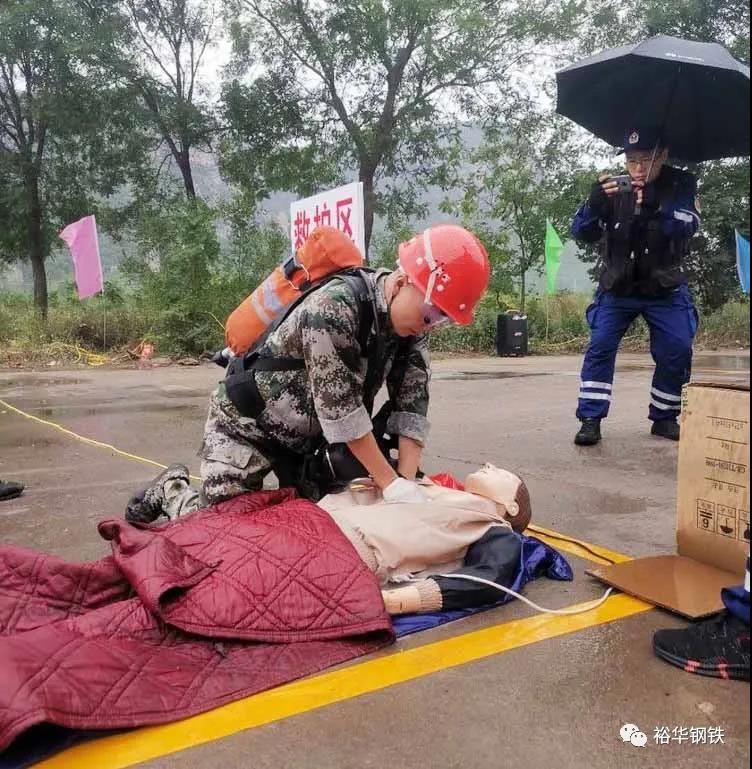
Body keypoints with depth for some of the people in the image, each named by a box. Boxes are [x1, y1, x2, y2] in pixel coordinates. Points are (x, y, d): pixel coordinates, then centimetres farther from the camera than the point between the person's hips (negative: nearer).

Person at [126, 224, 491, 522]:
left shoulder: (410, 321, -8)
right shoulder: (334, 307, -32)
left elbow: (412, 404, -10)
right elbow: (340, 408, -32)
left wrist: (408, 481, -21)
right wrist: (391, 484, -28)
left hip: (306, 435, 8)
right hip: (247, 423, -7)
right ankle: (172, 488, 24)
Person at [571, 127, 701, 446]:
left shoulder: (682, 185, -7)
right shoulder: (614, 188, -8)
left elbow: (688, 226, -24)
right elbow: (583, 233, -14)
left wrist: (655, 207, -42)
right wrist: (595, 203, -35)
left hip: (666, 289, 0)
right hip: (617, 288, 0)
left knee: (677, 351, -6)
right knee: (599, 347, -12)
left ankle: (664, 418, 12)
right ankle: (590, 419, -6)